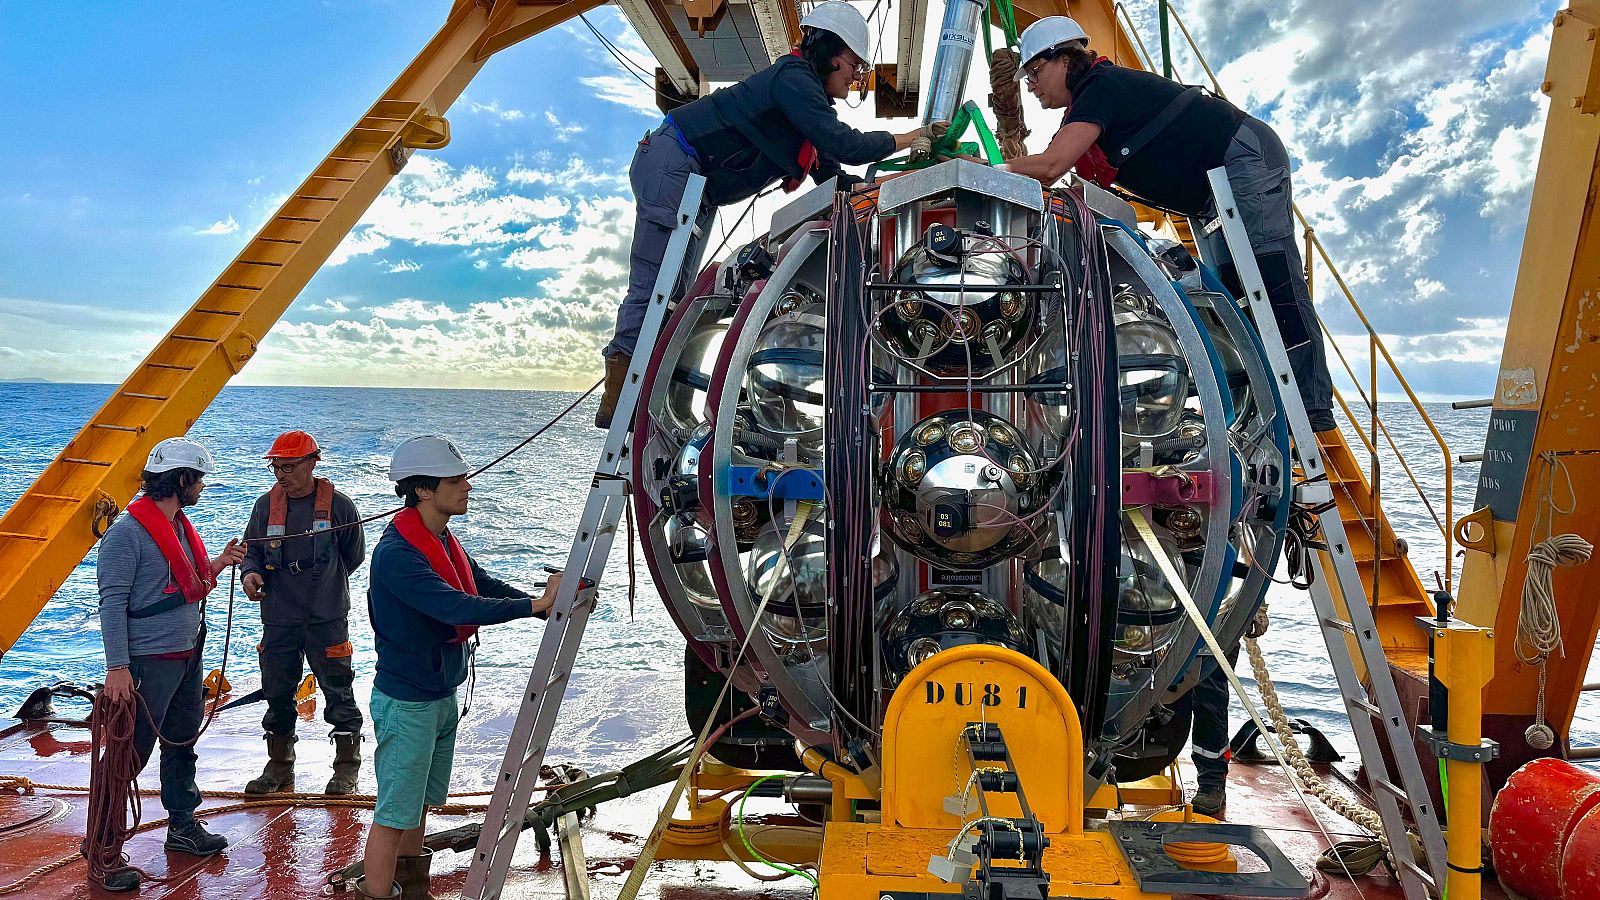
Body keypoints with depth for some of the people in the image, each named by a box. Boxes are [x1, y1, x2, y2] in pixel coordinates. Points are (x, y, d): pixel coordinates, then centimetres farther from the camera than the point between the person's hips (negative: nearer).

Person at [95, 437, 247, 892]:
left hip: (189, 657, 9)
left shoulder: (181, 525, 11)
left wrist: (220, 563, 3)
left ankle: (183, 825, 33)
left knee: (183, 744, 19)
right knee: (130, 754, -2)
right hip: (148, 662, -9)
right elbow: (112, 603, -19)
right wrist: (117, 667, -23)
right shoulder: (127, 532, -17)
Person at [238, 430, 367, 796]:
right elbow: (251, 549, 11)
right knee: (277, 694, 13)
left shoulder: (338, 505, -7)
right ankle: (280, 768, 28)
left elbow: (353, 556, 5)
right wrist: (250, 573, -10)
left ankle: (346, 769, 15)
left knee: (338, 692, 2)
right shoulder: (266, 505, 3)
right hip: (278, 619, 4)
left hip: (327, 619, -4)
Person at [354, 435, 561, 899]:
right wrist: (534, 605, -33)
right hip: (406, 703, -9)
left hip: (442, 695, 9)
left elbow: (486, 586, 5)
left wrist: (549, 606, -8)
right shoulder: (396, 553, -24)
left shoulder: (443, 541, 6)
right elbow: (455, 608, -33)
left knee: (420, 804, 20)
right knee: (394, 815, 0)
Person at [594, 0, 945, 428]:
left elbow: (828, 172, 17)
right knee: (653, 284, -15)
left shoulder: (810, 97, 17)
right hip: (671, 164, -10)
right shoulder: (794, 79, -15)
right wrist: (907, 139, -10)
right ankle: (617, 400, -16)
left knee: (677, 292, 3)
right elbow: (846, 146, -23)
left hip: (697, 191, 10)